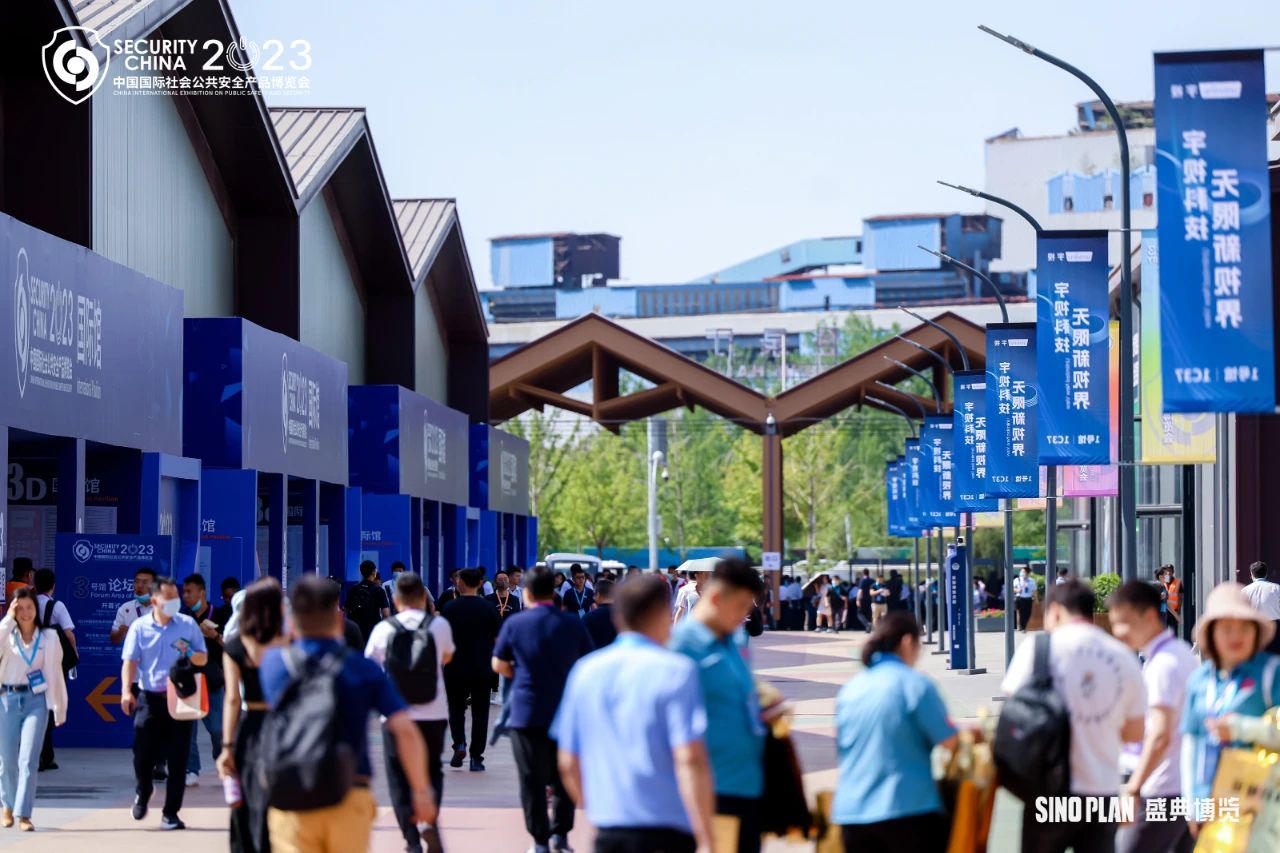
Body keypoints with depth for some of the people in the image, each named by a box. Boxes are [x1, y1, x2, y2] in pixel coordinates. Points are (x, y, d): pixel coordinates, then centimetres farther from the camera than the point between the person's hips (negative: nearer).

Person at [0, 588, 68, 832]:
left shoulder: (49, 637, 3)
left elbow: (55, 673, 8)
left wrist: (60, 708, 11)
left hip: (36, 701, -1)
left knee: (28, 760, -12)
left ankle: (23, 815, -11)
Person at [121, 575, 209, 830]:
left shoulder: (188, 625, 4)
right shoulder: (139, 627, 2)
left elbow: (203, 659, 9)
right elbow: (129, 661, -4)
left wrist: (189, 653, -13)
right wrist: (126, 691, -18)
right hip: (149, 697, -1)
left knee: (177, 759, -1)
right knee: (143, 753, -4)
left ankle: (170, 813, 8)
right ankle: (142, 794, 28)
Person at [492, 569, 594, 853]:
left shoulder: (514, 624, -6)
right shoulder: (573, 624, 0)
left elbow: (499, 665, 2)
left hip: (526, 712, -2)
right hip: (566, 711, 2)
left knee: (532, 780, 5)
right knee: (564, 777, 15)